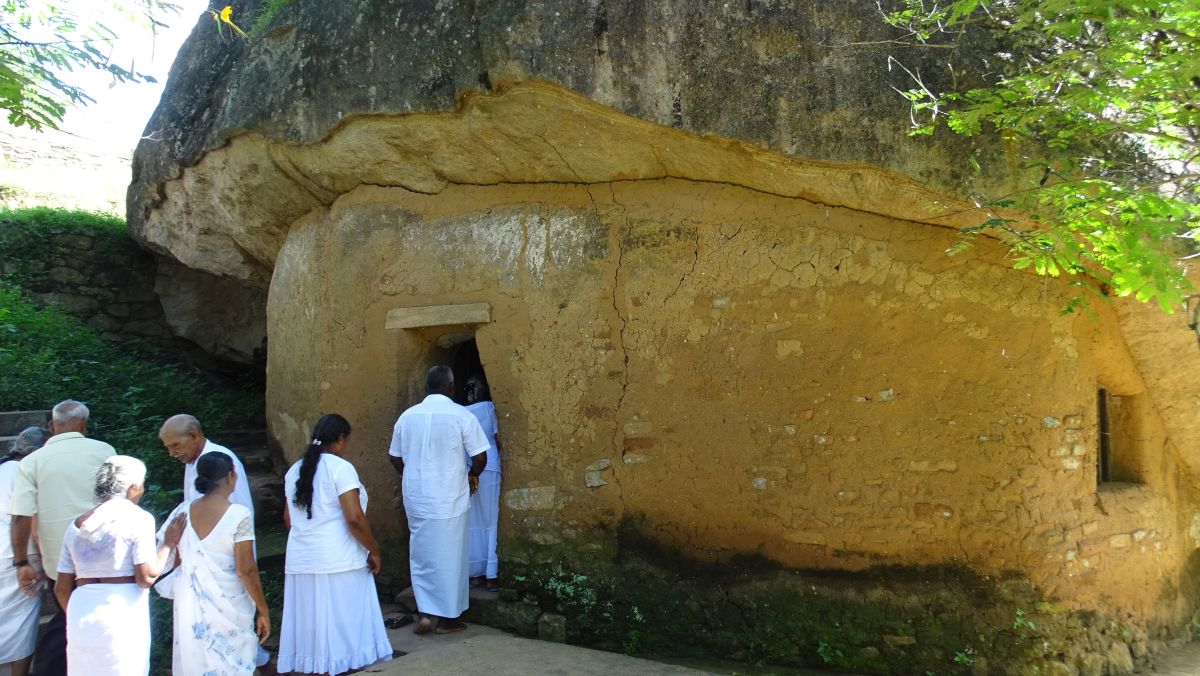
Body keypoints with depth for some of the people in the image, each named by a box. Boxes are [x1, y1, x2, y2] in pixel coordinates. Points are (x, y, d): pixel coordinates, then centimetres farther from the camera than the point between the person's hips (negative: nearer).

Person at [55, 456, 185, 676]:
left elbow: (62, 588, 14)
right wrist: (168, 543, 2)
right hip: (122, 614, -5)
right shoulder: (137, 518, -5)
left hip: (81, 611, 6)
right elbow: (146, 578, -11)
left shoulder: (76, 525, 12)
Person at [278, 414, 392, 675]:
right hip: (338, 563, -6)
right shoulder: (340, 468, -10)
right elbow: (354, 519, -17)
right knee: (341, 631, 0)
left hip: (300, 562, 7)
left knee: (311, 632, 10)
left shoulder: (294, 470, 12)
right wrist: (374, 551, -6)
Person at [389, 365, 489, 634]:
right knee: (449, 556, 8)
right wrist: (473, 475, 11)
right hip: (448, 499, -4)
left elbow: (395, 457, 11)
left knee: (421, 555, 16)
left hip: (415, 499, 4)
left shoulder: (407, 416, 3)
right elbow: (480, 457, -9)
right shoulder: (461, 415, -10)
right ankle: (447, 617, 16)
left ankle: (426, 613, 15)